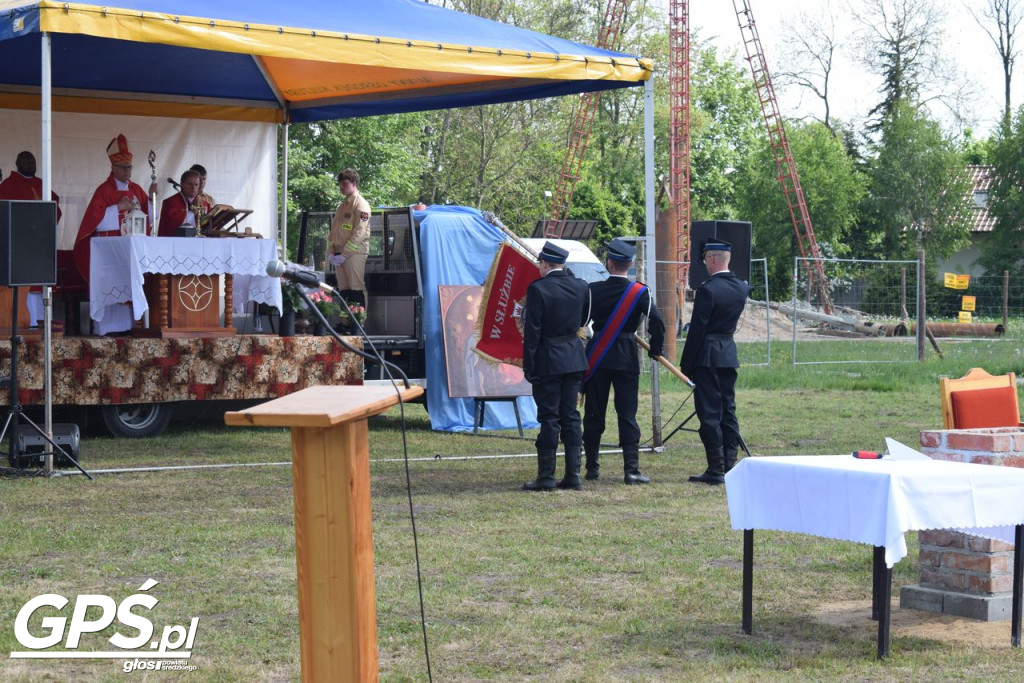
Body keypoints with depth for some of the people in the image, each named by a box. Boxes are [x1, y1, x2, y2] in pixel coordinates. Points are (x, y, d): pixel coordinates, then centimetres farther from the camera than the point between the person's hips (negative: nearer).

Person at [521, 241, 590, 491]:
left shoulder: (538, 288, -14)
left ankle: (546, 477, 3)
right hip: (574, 359, 5)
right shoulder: (580, 286, 2)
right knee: (570, 416, 10)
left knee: (549, 417, -1)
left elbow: (532, 331, -13)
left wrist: (528, 366, -9)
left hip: (548, 361, -5)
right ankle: (573, 475, 10)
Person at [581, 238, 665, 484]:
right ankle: (631, 469, -6)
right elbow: (657, 322, -13)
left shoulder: (592, 290, -5)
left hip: (596, 358, 1)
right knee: (627, 415, 1)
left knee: (594, 414, 9)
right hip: (627, 359, -1)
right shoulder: (640, 292, -7)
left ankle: (592, 467, 15)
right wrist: (655, 349, 0)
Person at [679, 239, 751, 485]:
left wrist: (686, 364, -9)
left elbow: (696, 330, -15)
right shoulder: (741, 288, 5)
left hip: (707, 356, -7)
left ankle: (716, 470, -5)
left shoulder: (707, 290, -16)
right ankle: (729, 467, 13)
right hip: (730, 355, 7)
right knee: (728, 412, 11)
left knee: (709, 413, -4)